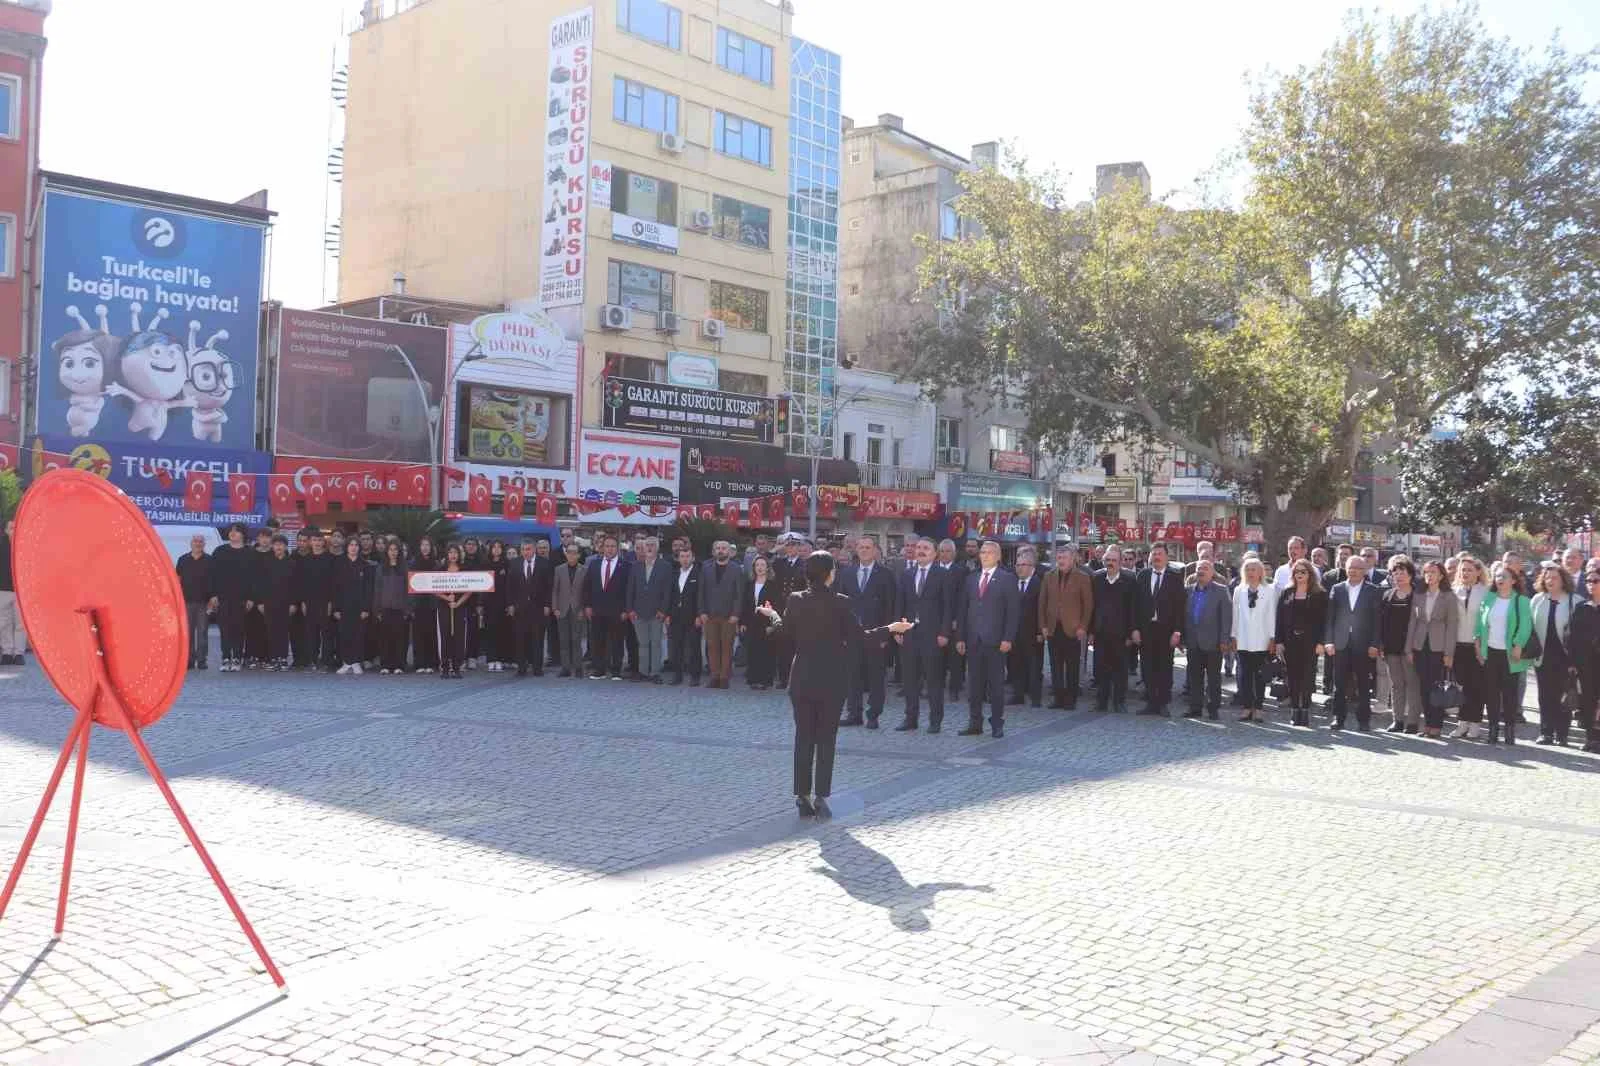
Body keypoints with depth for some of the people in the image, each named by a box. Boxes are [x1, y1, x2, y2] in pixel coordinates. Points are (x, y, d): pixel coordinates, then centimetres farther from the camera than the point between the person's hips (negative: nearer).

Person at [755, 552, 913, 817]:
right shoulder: (838, 602, -11)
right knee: (826, 738, 6)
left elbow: (785, 633, 5)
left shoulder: (795, 600, -3)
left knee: (803, 736, 10)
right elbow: (858, 636, -9)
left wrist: (772, 614, 25)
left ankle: (802, 795, 10)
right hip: (831, 679, -2)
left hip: (802, 679, 3)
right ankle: (821, 795, 3)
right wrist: (890, 629, 3)